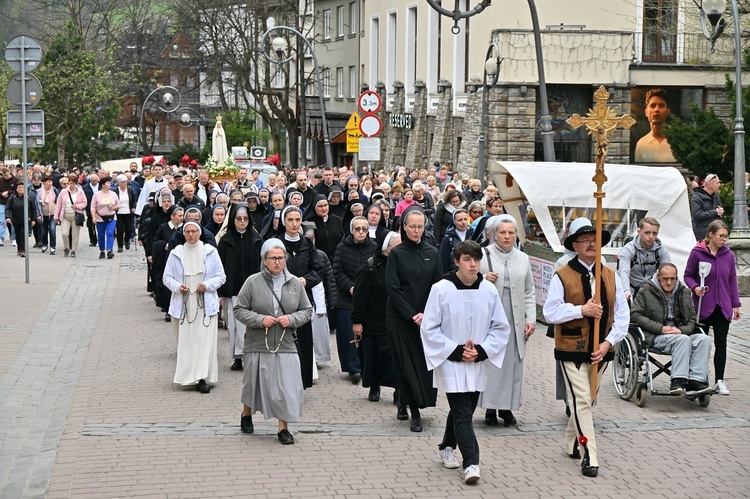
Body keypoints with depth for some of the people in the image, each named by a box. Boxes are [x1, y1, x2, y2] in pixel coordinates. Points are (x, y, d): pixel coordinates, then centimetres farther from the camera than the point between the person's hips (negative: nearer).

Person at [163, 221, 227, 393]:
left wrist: (207, 285, -12)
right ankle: (188, 377, 11)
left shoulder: (210, 252, 3)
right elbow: (167, 277, 10)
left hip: (205, 304, -1)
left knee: (205, 339, -8)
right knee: (185, 341, 1)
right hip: (183, 304, 1)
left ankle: (203, 378, -8)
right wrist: (177, 286, -11)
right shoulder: (176, 253, 5)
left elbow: (221, 277, 6)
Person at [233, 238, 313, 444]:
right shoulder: (253, 282, -5)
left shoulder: (295, 283, 2)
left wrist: (291, 319, -10)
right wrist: (260, 320, -16)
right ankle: (246, 414, 41)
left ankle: (283, 428, 4)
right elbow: (239, 310, -3)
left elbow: (307, 311, 9)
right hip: (258, 345, -1)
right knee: (254, 383, 14)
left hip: (285, 345, 1)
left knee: (286, 386, -6)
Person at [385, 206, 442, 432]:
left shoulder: (432, 253, 6)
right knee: (406, 363, -3)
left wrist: (426, 313, -8)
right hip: (400, 318, -3)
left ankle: (406, 402, 21)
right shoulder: (396, 254, -2)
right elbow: (393, 287, -7)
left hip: (426, 318, 3)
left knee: (425, 361, 1)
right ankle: (415, 412, 2)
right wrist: (411, 315, -13)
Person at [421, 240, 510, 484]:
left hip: (478, 364, 4)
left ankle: (447, 447, 37)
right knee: (463, 413, -9)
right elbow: (429, 329, -6)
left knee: (463, 410, 16)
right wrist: (455, 351, -13)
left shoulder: (489, 290, -2)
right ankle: (471, 463, -10)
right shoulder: (441, 289, -11)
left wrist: (481, 350, -8)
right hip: (450, 363, -4)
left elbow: (501, 327, 6)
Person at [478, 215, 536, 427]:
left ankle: (507, 407, 10)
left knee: (512, 362, 2)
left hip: (515, 320, 3)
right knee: (490, 361, -5)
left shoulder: (523, 259, 14)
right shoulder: (483, 255, 2)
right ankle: (490, 407, 4)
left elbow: (529, 292, 16)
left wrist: (531, 319, 7)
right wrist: (484, 280, -14)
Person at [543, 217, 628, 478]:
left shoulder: (611, 276, 8)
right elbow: (550, 312, -10)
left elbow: (622, 314, 5)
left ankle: (572, 443, 34)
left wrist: (608, 342, -8)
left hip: (601, 349, 4)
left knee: (586, 399, 15)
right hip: (572, 349, -4)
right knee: (581, 401, -9)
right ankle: (589, 456, -9)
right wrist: (581, 310, -20)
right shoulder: (562, 276, -4)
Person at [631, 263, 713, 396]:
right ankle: (678, 380, -39)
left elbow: (692, 319, 15)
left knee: (704, 339, -24)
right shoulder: (646, 291, 3)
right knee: (683, 340, -33)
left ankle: (695, 381, -35)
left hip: (680, 334, 5)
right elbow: (635, 315, -5)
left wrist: (681, 330, -9)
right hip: (655, 337, -5)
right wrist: (661, 328, -13)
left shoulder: (684, 292, 16)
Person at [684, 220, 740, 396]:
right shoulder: (697, 253, -7)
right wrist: (695, 287, -20)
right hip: (703, 306, -2)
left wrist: (736, 304, 8)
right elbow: (688, 275, 0)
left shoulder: (728, 255, 3)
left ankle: (720, 381, 9)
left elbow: (732, 281, 9)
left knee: (721, 343, 2)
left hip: (722, 307, 3)